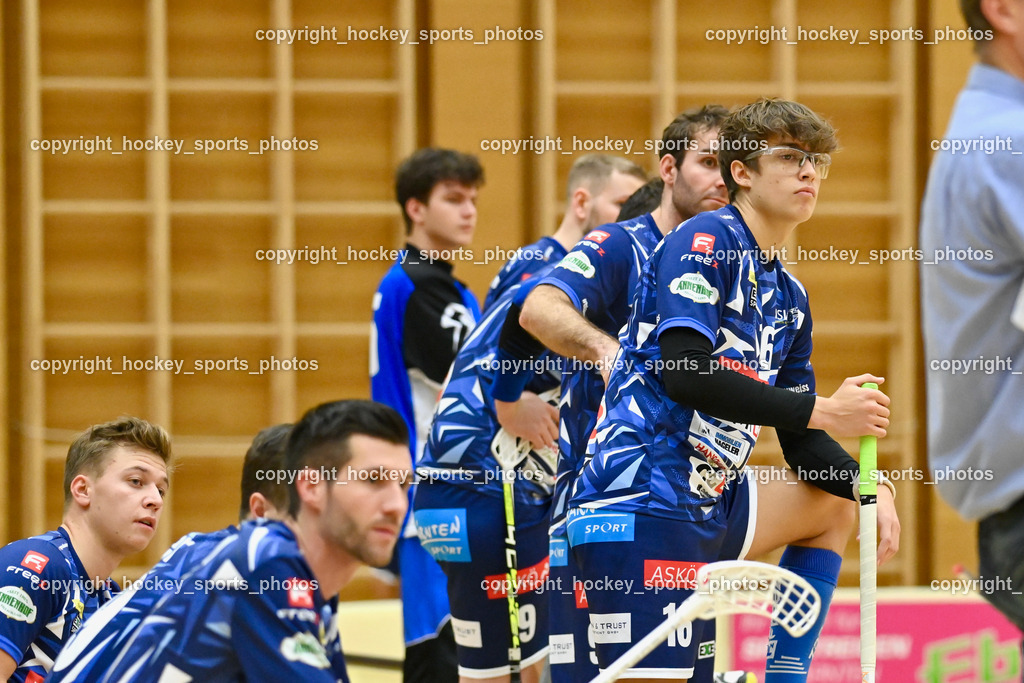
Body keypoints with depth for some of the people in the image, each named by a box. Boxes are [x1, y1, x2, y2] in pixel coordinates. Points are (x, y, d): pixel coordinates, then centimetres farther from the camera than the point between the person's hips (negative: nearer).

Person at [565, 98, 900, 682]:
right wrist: (822, 411, -15)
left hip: (710, 502, 9)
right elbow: (684, 374, -20)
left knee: (836, 501, 25)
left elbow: (801, 442, 21)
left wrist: (867, 487, 2)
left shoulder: (789, 298, 18)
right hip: (640, 505, -9)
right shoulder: (705, 241, -7)